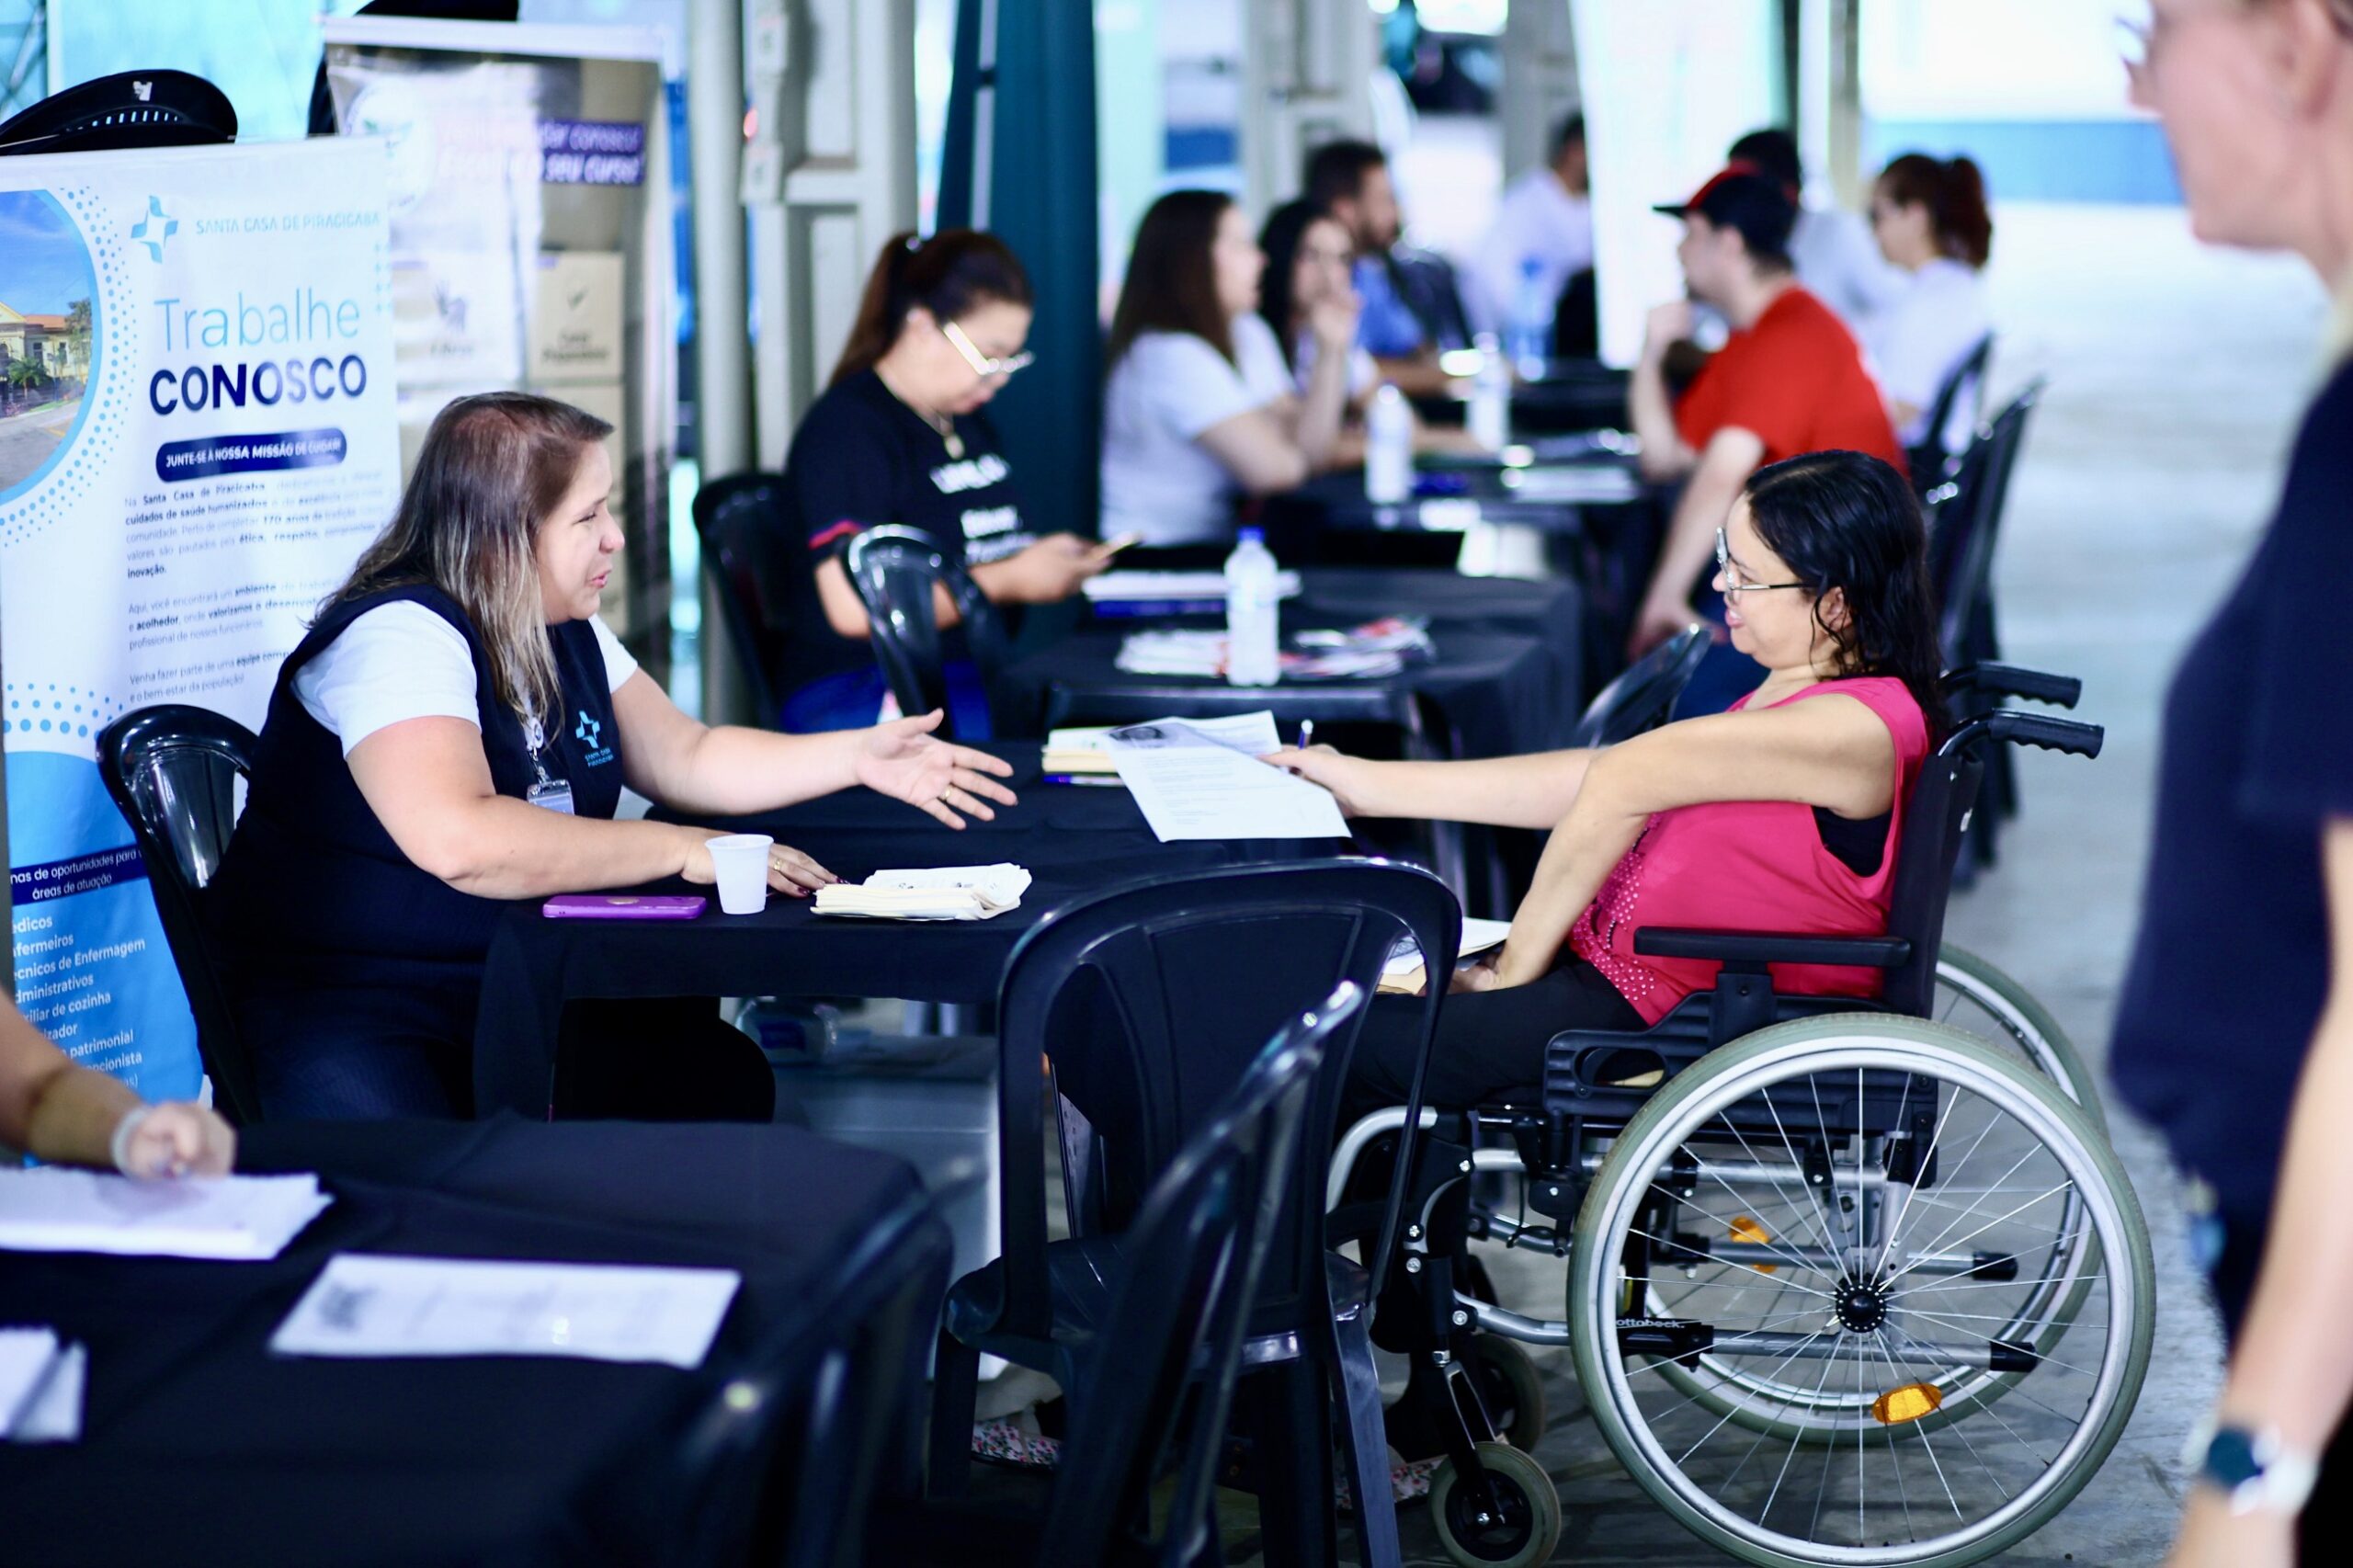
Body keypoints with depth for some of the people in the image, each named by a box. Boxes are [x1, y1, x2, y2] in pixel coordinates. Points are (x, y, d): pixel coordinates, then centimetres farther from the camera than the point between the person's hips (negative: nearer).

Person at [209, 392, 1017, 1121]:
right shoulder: (400, 635, -18)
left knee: (725, 1082, -7)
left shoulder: (567, 634, 11)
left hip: (512, 988, 9)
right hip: (338, 1004, -9)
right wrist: (682, 851, -25)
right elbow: (461, 841, -33)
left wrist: (859, 757, 10)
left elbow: (687, 755, 23)